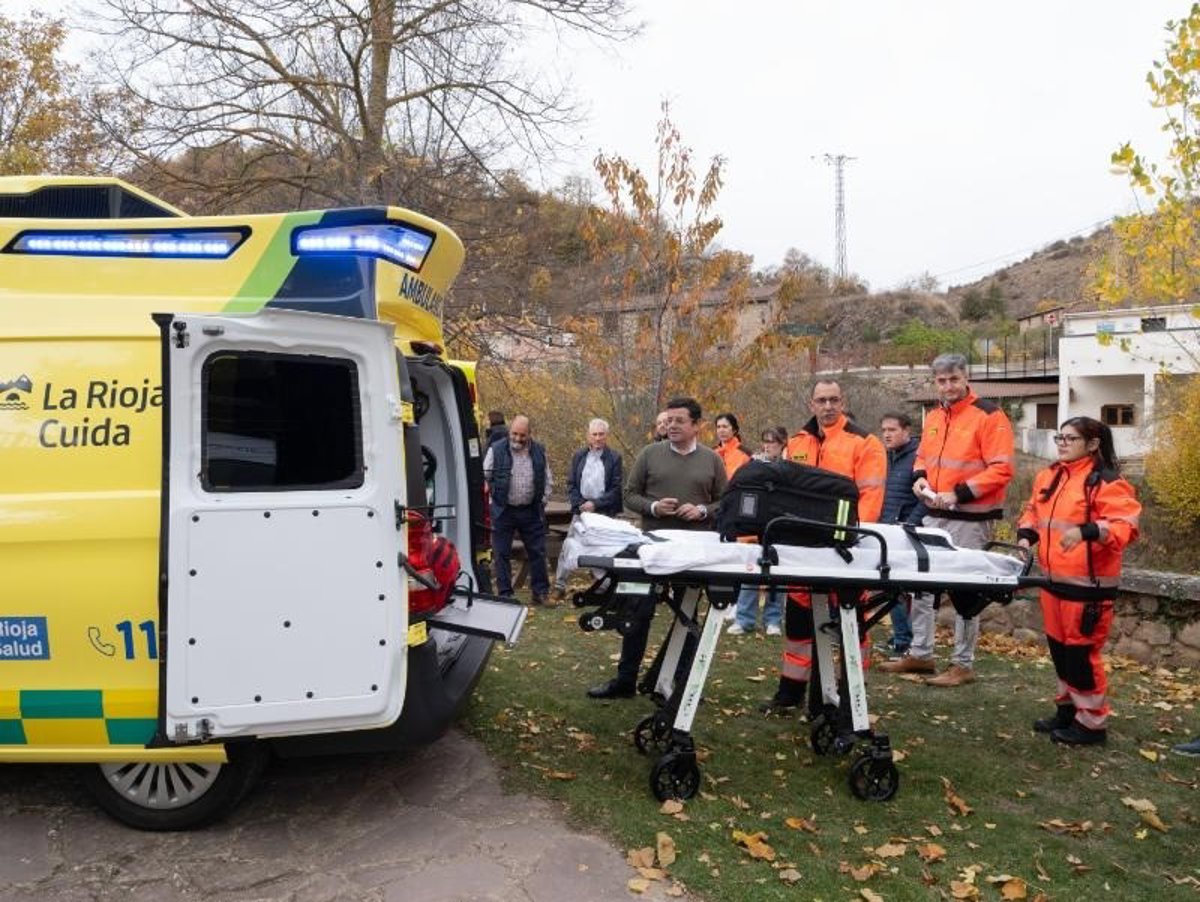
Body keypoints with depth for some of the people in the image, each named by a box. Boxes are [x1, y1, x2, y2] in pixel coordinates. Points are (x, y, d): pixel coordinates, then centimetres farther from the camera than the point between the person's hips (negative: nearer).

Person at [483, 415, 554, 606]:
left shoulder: (539, 452, 5)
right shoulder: (496, 450, -4)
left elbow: (548, 481, 13)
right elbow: (484, 477, 1)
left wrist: (542, 502, 6)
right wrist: (495, 498, -2)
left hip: (531, 511, 2)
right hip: (503, 511, -2)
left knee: (537, 552, 7)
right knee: (502, 554, 4)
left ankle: (541, 593, 18)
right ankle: (505, 594, 14)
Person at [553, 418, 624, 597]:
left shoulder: (614, 458, -1)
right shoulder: (579, 456, 8)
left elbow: (616, 488, -5)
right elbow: (571, 484, 7)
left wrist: (595, 504, -13)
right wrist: (579, 505, -7)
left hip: (605, 512, -2)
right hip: (581, 509, 3)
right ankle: (560, 585, 10)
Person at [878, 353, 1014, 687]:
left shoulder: (989, 415, -11)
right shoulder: (933, 417, 12)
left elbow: (1001, 470, -16)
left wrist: (958, 494, -22)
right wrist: (920, 478, 1)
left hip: (971, 519, -7)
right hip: (934, 515, 7)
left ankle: (963, 664, 13)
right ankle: (920, 653, 23)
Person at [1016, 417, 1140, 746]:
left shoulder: (1107, 482, -12)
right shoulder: (1048, 476, 10)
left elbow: (1126, 527, -20)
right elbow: (1033, 512, 21)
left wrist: (1088, 531, -35)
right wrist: (1026, 535, 3)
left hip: (1088, 585, -7)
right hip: (1053, 580, 8)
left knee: (1080, 650, -2)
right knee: (1059, 646, 16)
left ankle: (1092, 722, 13)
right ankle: (1068, 708, 32)